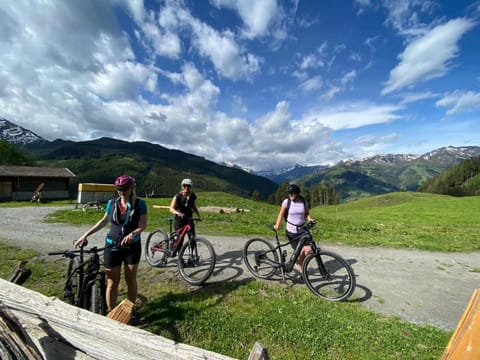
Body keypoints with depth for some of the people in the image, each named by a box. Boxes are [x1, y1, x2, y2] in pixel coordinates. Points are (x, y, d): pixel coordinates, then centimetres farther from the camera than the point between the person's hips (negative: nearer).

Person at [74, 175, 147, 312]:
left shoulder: (139, 204, -10)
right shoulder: (112, 203, 0)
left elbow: (143, 225, -11)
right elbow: (104, 221, 13)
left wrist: (132, 234, -29)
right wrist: (85, 235, 10)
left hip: (132, 247, -2)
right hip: (112, 246, 2)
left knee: (131, 280, 11)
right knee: (112, 283, 7)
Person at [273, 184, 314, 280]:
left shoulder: (304, 202, -3)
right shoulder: (286, 202, -11)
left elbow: (307, 214, 7)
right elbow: (281, 214, -4)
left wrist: (310, 219, -14)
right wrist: (277, 225, -17)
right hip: (291, 231, -2)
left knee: (308, 249, -11)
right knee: (299, 252, 0)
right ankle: (300, 269, 29)